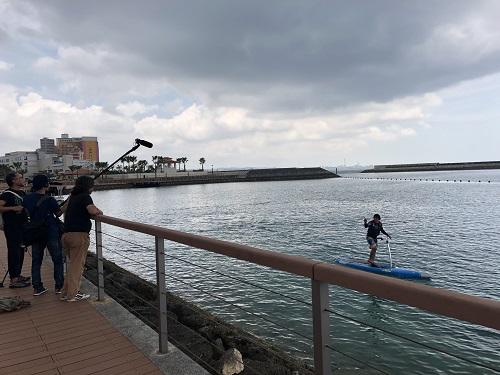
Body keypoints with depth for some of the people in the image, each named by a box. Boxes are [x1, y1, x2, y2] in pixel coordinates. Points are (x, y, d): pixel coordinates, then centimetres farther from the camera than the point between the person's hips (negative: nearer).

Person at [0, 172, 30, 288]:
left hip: (21, 226, 8)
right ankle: (13, 280, -3)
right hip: (11, 228, -8)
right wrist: (13, 208, -27)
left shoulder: (22, 193, 13)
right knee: (13, 252, -7)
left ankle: (18, 275, 26)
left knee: (21, 251, 14)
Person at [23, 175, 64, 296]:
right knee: (58, 260, 6)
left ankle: (37, 287, 15)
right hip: (51, 233, -5)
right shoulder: (49, 200, -15)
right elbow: (59, 214, -5)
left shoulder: (27, 199, 2)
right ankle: (59, 286, 9)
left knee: (36, 261, 13)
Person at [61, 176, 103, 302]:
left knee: (72, 264, 18)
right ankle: (73, 294, 3)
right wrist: (100, 211, -5)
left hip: (66, 234, 8)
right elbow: (92, 211, -22)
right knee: (77, 265, -1)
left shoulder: (73, 197, 18)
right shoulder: (85, 197, -6)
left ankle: (66, 292, 22)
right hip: (79, 234, -8)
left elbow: (64, 209, 35)